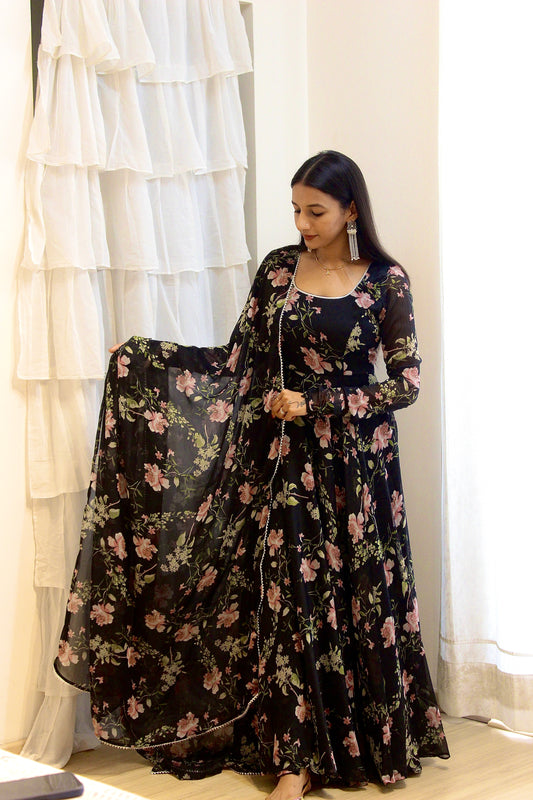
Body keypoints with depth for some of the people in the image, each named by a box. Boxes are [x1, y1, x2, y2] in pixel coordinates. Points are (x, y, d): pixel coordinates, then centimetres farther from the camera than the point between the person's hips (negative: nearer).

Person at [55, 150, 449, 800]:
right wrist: (144, 355, -1)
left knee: (359, 596, 1)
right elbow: (238, 360, 6)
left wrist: (316, 402, -13)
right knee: (291, 597, 2)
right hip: (284, 458, 3)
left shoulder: (386, 281, -4)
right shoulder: (279, 268, 5)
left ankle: (373, 740, 15)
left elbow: (406, 383, -5)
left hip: (354, 459, -2)